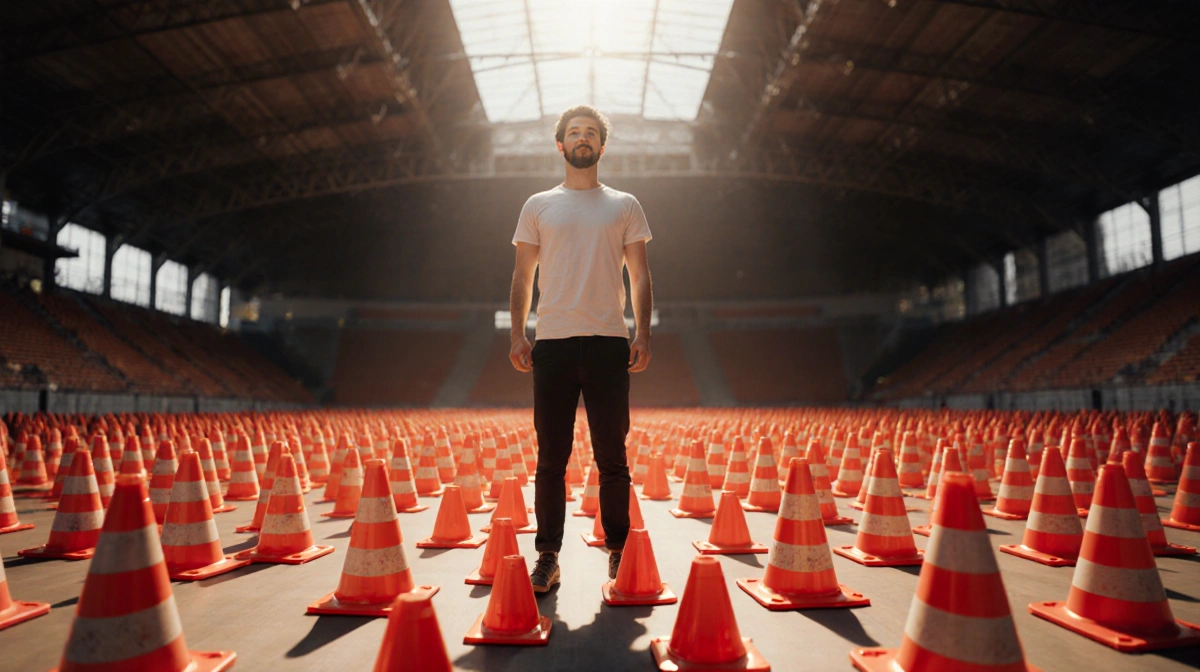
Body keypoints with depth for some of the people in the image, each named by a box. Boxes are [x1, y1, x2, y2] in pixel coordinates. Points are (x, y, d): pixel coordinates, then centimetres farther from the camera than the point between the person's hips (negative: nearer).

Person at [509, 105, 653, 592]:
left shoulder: (625, 206, 12)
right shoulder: (538, 206, 12)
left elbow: (640, 276, 8)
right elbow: (523, 276, 11)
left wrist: (643, 337, -3)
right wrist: (517, 335, -1)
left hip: (609, 342, 0)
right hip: (553, 342, 1)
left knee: (611, 456, 6)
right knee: (551, 457, 4)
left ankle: (618, 551, 20)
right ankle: (547, 555, 15)